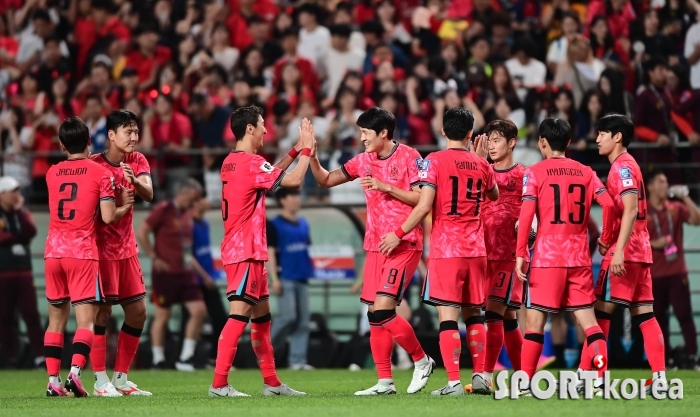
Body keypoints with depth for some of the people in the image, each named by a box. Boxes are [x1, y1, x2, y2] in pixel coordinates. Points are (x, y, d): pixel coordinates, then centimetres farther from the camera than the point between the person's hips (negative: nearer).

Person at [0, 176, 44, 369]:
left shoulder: (22, 213, 14)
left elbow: (30, 232, -4)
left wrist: (19, 211, -7)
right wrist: (19, 237, -3)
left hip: (23, 271, 3)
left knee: (32, 315, -5)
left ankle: (39, 357, -9)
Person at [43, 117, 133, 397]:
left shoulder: (52, 173, 10)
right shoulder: (100, 173, -3)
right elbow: (108, 217, -9)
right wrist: (124, 207, 12)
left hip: (53, 252, 4)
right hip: (82, 253, -4)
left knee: (56, 319, 10)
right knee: (86, 319, -4)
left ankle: (53, 381, 5)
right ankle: (75, 372, -22)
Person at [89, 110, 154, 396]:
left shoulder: (137, 161, 4)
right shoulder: (94, 165, -11)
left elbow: (149, 194, -12)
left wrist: (135, 181, -34)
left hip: (127, 247, 7)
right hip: (101, 247, -7)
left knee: (138, 312, 7)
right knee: (102, 311, -8)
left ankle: (121, 378, 15)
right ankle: (101, 380, -2)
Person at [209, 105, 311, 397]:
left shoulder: (231, 162, 13)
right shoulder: (250, 163, -15)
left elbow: (272, 174, 28)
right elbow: (293, 180, -12)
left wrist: (296, 151, 22)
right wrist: (306, 149, 0)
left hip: (248, 252, 10)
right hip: (246, 252, -10)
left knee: (262, 316, 15)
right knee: (239, 313, -14)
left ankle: (271, 382, 20)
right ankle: (219, 384, -19)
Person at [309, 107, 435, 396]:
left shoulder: (408, 157, -7)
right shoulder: (363, 161, 11)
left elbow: (422, 199, -11)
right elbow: (325, 180, 16)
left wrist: (386, 187, -17)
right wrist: (311, 155, 0)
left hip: (403, 245, -7)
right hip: (375, 246, 7)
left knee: (383, 310, -16)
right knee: (375, 315, 4)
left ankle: (422, 361, 2)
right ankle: (385, 382, 8)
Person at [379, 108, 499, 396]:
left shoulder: (434, 161, -6)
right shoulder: (481, 165, 8)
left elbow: (424, 206, -13)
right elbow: (495, 196, 29)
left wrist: (398, 234, -3)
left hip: (445, 250, -4)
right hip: (475, 250, 4)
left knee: (448, 315, -6)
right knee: (473, 313, 15)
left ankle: (453, 382, -12)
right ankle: (480, 376, 13)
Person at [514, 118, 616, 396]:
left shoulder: (535, 172, -1)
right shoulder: (585, 172, 10)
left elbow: (526, 214, -10)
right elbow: (608, 204, -2)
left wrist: (520, 253, -8)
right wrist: (606, 239, 11)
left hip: (547, 257, -3)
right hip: (580, 257, 3)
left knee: (535, 319, 2)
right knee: (587, 318, 6)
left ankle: (524, 383, -2)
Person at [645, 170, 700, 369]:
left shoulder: (676, 208, 7)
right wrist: (653, 243, -14)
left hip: (677, 271, 1)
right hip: (654, 274, 0)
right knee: (659, 317, 3)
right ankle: (665, 359, 7)